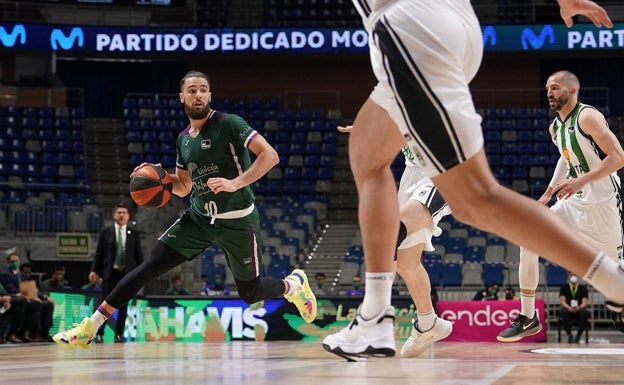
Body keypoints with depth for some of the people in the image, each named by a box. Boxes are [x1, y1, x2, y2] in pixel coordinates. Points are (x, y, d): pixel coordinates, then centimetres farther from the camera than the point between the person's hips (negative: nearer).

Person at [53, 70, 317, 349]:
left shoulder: (228, 124, -12)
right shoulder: (183, 139, 9)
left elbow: (270, 155, -20)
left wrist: (236, 183, -30)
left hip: (237, 221, -5)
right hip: (199, 218, 5)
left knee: (249, 293, 6)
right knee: (150, 266, -6)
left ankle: (294, 285, 40)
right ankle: (89, 328, -6)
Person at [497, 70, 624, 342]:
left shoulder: (587, 117, -16)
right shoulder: (555, 128, 9)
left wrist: (580, 181, -30)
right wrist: (550, 191, 18)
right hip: (576, 202, 7)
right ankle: (527, 318, -6)